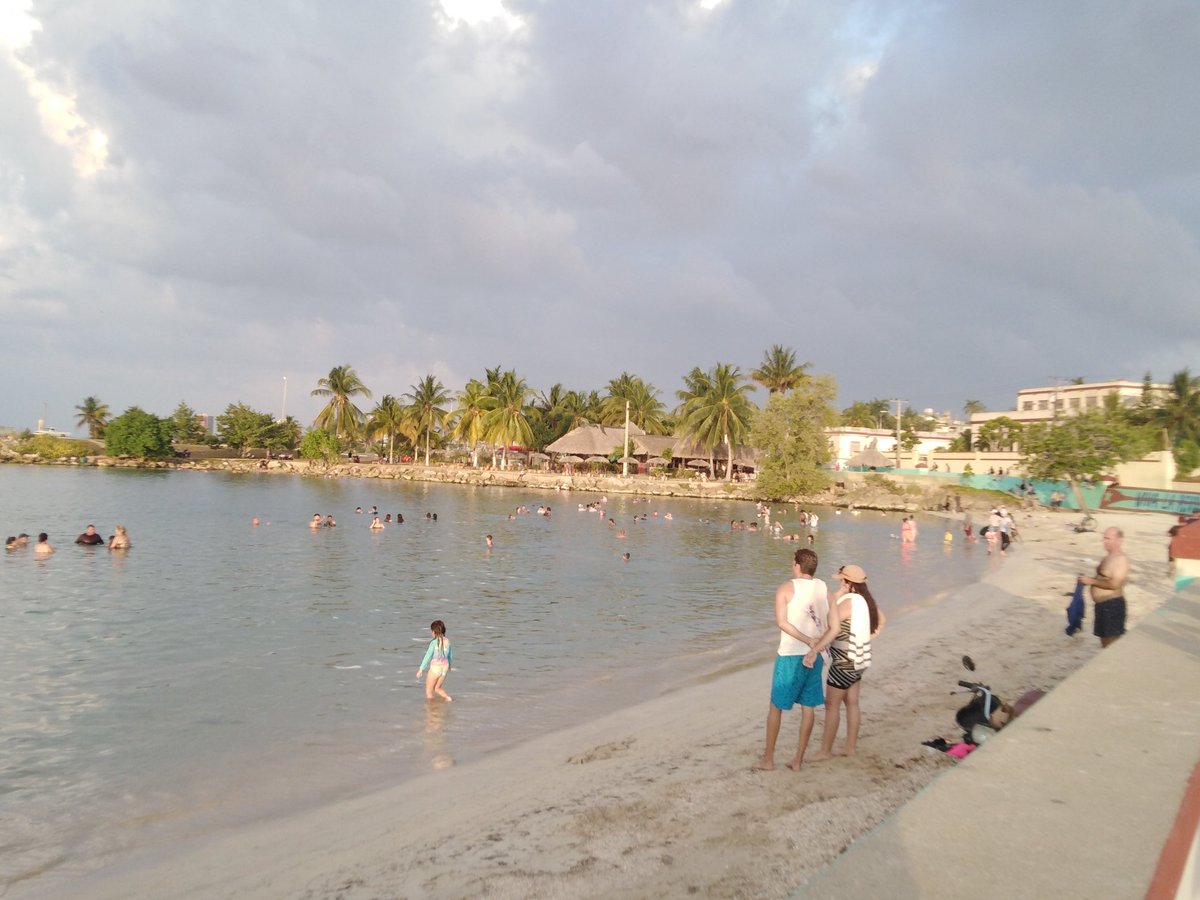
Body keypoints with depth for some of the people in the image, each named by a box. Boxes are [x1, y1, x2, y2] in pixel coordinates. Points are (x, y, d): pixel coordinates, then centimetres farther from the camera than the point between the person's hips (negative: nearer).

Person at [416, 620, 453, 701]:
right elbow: (451, 656, 11)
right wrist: (449, 665, 30)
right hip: (444, 667, 6)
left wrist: (421, 669, -7)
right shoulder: (447, 641, 0)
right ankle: (448, 697, 1)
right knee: (437, 689, 21)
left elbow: (428, 656, -14)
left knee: (428, 691, 11)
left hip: (435, 668, -6)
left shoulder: (434, 642, -15)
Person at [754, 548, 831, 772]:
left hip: (790, 655, -4)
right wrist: (816, 648, 5)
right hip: (815, 655, 4)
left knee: (776, 706, 8)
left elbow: (781, 622, -18)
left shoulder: (785, 589, -7)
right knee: (808, 707, 11)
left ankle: (768, 759, 15)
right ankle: (798, 760, 17)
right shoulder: (824, 589, 6)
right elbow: (830, 626, 3)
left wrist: (808, 641, -19)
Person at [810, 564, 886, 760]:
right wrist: (868, 638, 16)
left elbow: (834, 628, -35)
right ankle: (850, 747, 22)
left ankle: (825, 751, 7)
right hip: (859, 660, 9)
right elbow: (882, 620, 21)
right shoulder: (865, 600, 4)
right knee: (852, 702, 15)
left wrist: (815, 649, -36)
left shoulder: (848, 602, -23)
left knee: (832, 705, 0)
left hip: (844, 662, -9)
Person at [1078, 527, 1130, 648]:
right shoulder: (1109, 557, 13)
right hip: (1102, 604, 10)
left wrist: (1091, 581, -19)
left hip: (1113, 605, -10)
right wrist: (1089, 579, 7)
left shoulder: (1121, 559, -18)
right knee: (1104, 637, 19)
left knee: (1112, 641, -6)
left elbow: (1114, 584, -25)